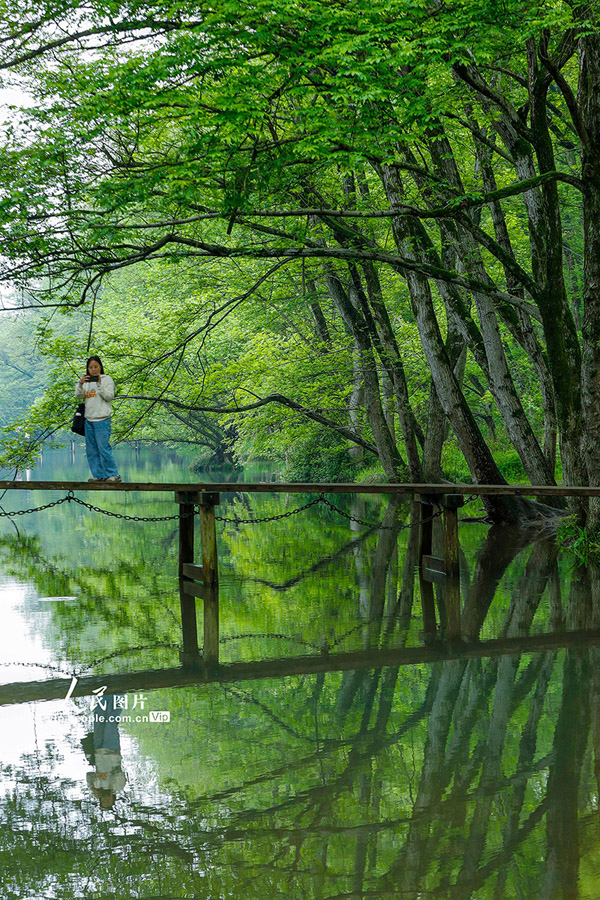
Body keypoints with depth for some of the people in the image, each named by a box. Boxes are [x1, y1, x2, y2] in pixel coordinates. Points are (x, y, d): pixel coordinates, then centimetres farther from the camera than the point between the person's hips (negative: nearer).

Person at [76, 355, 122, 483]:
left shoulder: (107, 379, 2)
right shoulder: (86, 381, 17)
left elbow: (109, 396, -8)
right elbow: (78, 396, 7)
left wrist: (99, 384, -16)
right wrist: (80, 384, -9)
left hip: (102, 419, -6)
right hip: (89, 419, 6)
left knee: (103, 447, -12)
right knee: (91, 450, 5)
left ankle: (113, 474, -8)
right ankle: (98, 475, 9)